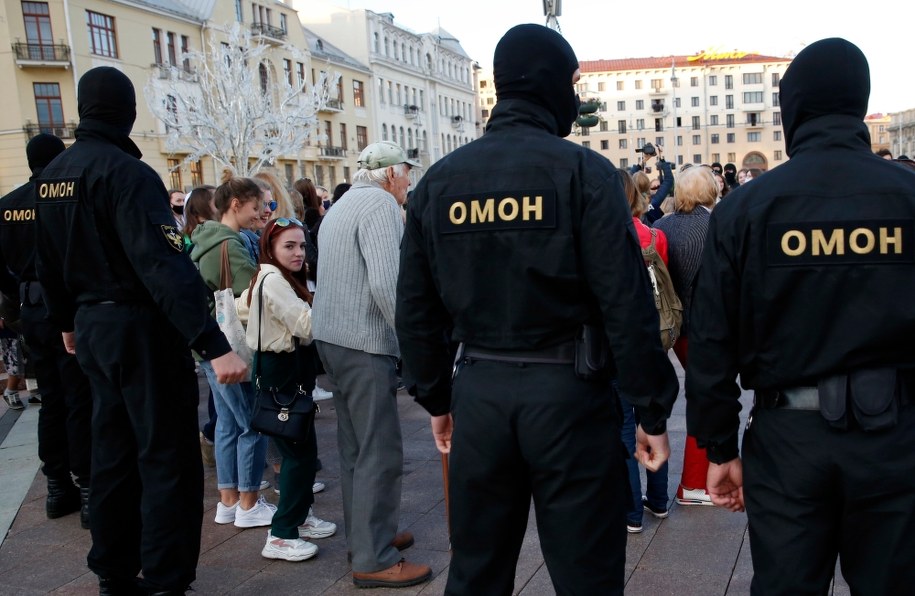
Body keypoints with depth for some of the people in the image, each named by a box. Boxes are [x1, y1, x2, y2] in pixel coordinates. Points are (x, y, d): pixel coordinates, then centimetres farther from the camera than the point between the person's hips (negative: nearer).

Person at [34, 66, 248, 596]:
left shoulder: (51, 176, 8)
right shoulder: (126, 172, -18)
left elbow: (51, 264, 17)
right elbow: (165, 265, -28)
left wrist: (69, 322, 31)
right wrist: (213, 345, -32)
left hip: (92, 328, 9)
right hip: (141, 327, -8)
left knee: (114, 452, 17)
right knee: (168, 458, 0)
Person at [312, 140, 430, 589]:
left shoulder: (341, 207, 18)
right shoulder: (380, 204, -13)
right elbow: (386, 284, -24)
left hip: (332, 336, 10)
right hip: (364, 342, -10)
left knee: (355, 447, 17)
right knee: (381, 452, -4)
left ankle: (364, 535, 29)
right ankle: (374, 560, 3)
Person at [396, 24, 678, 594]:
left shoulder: (440, 179, 6)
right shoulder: (583, 170, -7)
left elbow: (417, 308, 8)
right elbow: (627, 302, -12)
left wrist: (436, 398, 18)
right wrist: (653, 410, -3)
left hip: (479, 392, 5)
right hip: (568, 392, -4)